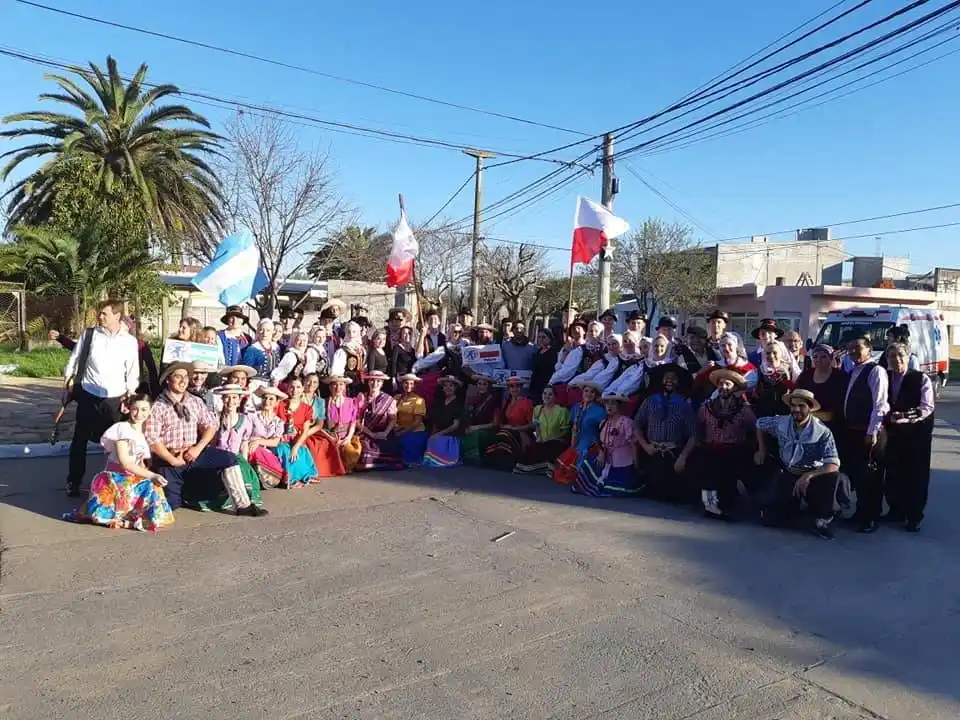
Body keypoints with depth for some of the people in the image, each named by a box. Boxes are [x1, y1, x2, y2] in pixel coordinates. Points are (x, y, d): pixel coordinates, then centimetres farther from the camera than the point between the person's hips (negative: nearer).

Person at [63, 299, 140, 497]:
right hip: (88, 395, 1)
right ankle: (73, 482, 23)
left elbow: (132, 372, 3)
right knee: (80, 440, 9)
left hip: (115, 398, 0)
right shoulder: (89, 334, -1)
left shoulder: (130, 341, -1)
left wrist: (129, 395, -2)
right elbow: (75, 358, 9)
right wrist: (69, 380, 8)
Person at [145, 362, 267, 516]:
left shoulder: (196, 402, 7)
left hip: (192, 454, 4)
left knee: (229, 458, -17)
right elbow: (152, 440, -12)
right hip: (168, 459, -3)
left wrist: (198, 448, -12)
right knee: (172, 504, -5)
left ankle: (242, 505, -15)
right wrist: (173, 460, -17)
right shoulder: (157, 406, -7)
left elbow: (211, 426, 4)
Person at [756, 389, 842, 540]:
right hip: (786, 475, 2)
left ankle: (822, 519, -15)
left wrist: (808, 476, -38)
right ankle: (793, 503, 27)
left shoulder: (823, 432, -18)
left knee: (832, 476, -37)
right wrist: (762, 450, 11)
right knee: (769, 518, -10)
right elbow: (759, 424, 14)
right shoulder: (780, 422, -8)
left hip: (812, 475, -2)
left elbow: (833, 465, -25)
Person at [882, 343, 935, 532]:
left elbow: (927, 408, -15)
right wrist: (888, 418, -15)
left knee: (916, 474, 2)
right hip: (893, 432, 4)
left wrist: (906, 416, -29)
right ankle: (896, 510, 23)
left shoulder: (921, 379, -7)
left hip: (917, 433, -4)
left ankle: (914, 516, 12)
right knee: (894, 473, 9)